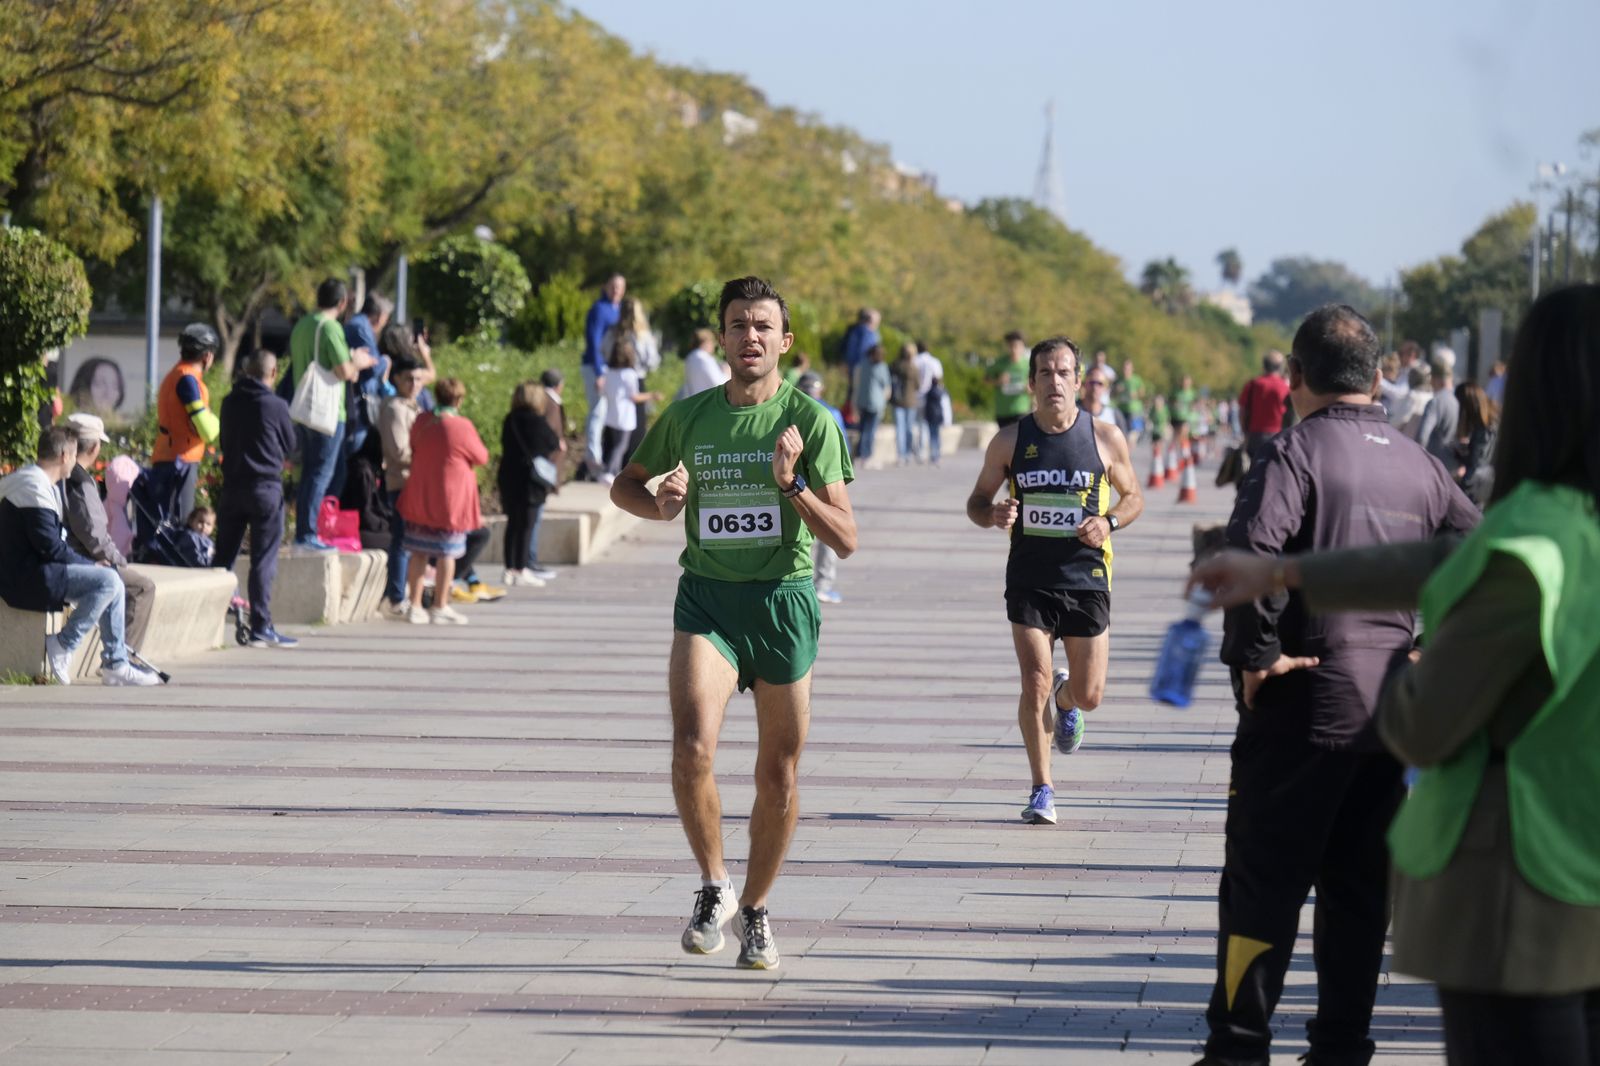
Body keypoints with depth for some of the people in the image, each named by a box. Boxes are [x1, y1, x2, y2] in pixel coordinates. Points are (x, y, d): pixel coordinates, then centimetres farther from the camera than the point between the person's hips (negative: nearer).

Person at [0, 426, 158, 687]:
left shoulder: (38, 482, 18)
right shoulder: (34, 488, -17)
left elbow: (52, 539, 19)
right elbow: (49, 546, -21)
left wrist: (87, 564, 7)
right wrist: (90, 565, -10)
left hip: (33, 571, 11)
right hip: (26, 580, -11)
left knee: (114, 585, 9)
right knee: (108, 580, -20)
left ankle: (116, 665, 6)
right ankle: (62, 645, -14)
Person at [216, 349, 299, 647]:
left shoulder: (229, 403, 5)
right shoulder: (276, 406, -9)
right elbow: (291, 448, 2)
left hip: (232, 485, 5)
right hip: (266, 487, -5)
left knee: (224, 556, 11)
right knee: (263, 561, -4)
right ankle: (261, 628, -6)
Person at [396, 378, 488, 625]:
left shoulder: (421, 422, 2)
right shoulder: (462, 427, -14)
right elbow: (482, 458, -2)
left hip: (420, 497, 5)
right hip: (450, 499, -5)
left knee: (418, 552, 10)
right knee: (447, 553, 3)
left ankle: (415, 605, 10)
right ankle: (440, 607, 6)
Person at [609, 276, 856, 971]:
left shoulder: (810, 422, -3)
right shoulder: (687, 417, 4)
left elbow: (846, 541, -6)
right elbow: (624, 485, 20)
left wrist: (792, 483, -21)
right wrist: (659, 504, -2)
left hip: (783, 600, 0)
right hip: (707, 599, 1)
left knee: (778, 774, 7)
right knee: (692, 749, -21)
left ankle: (755, 910, 28)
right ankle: (713, 884, 1)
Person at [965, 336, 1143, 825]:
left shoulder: (1106, 438, -2)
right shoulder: (1010, 441, 0)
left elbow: (1133, 496, 11)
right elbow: (977, 501, 10)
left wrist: (1109, 522, -10)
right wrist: (994, 515, -14)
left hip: (1087, 580, 0)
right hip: (1029, 580, 0)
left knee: (1088, 695, 4)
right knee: (1035, 686, -9)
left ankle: (1065, 700, 43)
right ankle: (1041, 790, 7)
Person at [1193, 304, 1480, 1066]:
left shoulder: (1296, 452, -11)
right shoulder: (1419, 467, 9)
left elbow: (1251, 551, -27)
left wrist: (1254, 654, -18)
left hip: (1303, 702, -6)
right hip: (1390, 707, 6)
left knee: (1263, 886, 1)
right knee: (1360, 888, 13)